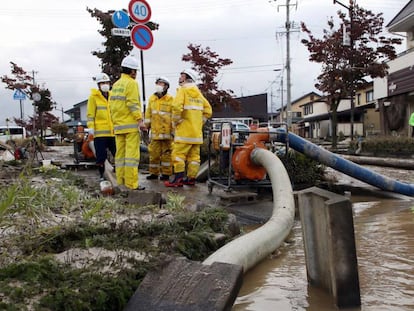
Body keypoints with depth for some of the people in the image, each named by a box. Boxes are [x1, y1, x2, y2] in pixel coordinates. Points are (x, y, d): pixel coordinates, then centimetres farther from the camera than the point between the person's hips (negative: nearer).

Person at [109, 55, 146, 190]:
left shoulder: (115, 85, 18)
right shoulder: (131, 83, -6)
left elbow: (112, 104, 17)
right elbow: (133, 104, -15)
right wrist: (140, 120, -17)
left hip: (118, 125, 8)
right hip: (131, 124, -8)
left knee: (120, 153, 9)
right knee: (132, 153, -8)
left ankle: (121, 182, 12)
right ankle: (131, 183, -10)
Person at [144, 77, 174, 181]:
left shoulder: (170, 99, -3)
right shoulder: (152, 98, 12)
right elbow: (148, 113, 18)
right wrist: (147, 125, 15)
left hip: (167, 131, -5)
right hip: (155, 131, 5)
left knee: (166, 152, 1)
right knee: (154, 152, 7)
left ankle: (166, 173, 10)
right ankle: (154, 173, 17)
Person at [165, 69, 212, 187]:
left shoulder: (183, 90, -5)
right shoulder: (198, 93, 19)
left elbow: (177, 107, -20)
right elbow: (208, 110, 17)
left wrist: (176, 123, -9)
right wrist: (200, 122, 16)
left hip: (185, 130, -8)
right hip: (197, 131, 8)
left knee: (178, 153, -7)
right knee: (194, 155, 9)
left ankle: (178, 178, -10)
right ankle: (191, 178, 13)